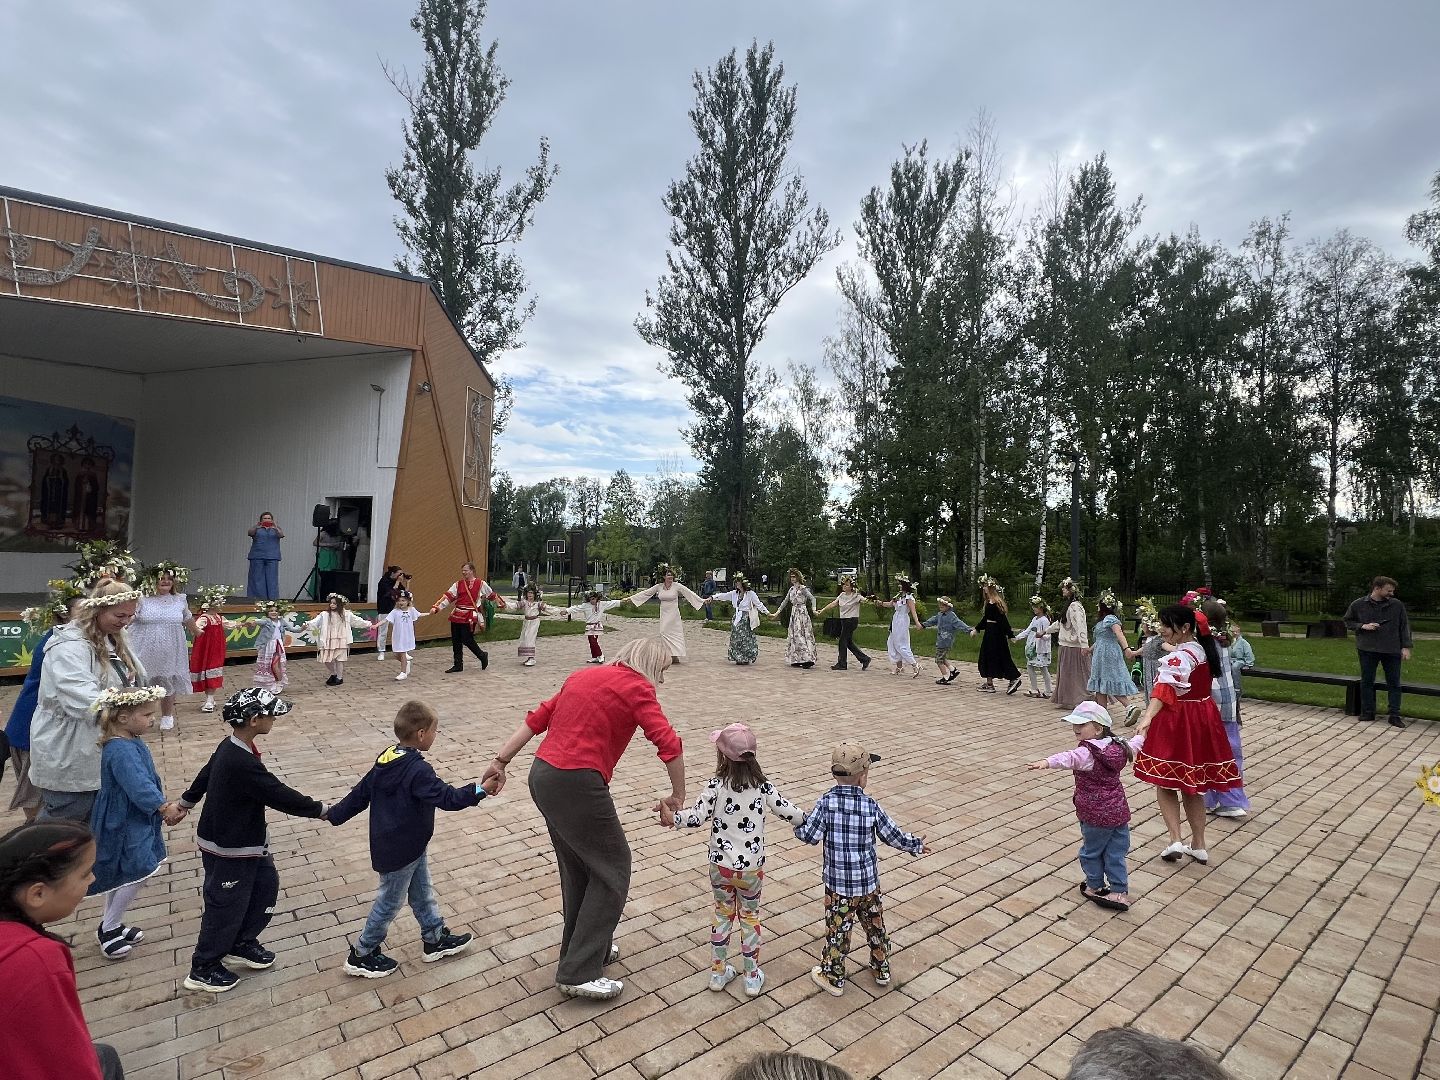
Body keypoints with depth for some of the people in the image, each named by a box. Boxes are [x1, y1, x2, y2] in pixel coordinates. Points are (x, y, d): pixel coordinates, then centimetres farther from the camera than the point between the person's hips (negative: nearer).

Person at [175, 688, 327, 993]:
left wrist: (185, 802, 33)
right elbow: (280, 796, -28)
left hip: (246, 840, 9)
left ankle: (241, 945, 36)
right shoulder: (243, 764, -34)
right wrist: (320, 809, -17)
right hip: (229, 849, -9)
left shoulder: (230, 747, -3)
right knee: (226, 907, 10)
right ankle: (203, 970, 30)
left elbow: (206, 773, 16)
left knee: (265, 885, 18)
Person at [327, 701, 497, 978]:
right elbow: (446, 797, -31)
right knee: (390, 902, 12)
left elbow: (360, 792, 8)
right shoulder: (418, 770, -30)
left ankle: (434, 940, 34)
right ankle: (361, 956, 29)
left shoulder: (386, 760, -1)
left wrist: (335, 814, 21)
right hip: (400, 851, -9)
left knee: (422, 893, 20)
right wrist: (481, 789, -28)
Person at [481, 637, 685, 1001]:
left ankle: (585, 947, 39)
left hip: (543, 775, 8)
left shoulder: (584, 676, 16)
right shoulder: (635, 686, -6)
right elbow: (669, 744, -14)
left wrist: (501, 761, 17)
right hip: (576, 785, -8)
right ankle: (579, 974, 12)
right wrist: (677, 797, -3)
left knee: (579, 868, 23)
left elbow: (536, 719, 15)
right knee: (612, 869, 7)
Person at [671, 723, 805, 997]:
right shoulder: (762, 785, -10)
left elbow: (697, 816, -24)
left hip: (721, 865, 0)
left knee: (723, 914, 20)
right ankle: (752, 977, 29)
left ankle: (718, 972, 32)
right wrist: (809, 818, 11)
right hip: (752, 866, 1)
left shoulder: (715, 785, -16)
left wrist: (672, 818, -17)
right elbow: (787, 811, -5)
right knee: (750, 917, 19)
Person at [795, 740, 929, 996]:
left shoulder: (826, 802, -17)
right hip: (869, 881, 2)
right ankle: (881, 970, 41)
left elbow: (810, 835, -18)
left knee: (837, 930, 13)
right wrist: (915, 844, 17)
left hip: (839, 884, -2)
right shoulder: (870, 805, -11)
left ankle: (832, 977, 29)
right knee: (875, 925, 23)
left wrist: (798, 823, 3)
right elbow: (892, 836, -1)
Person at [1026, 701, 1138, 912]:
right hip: (1119, 811, 7)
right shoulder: (1116, 747, 2)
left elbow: (1069, 758, -45)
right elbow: (1130, 748, 25)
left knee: (1091, 851, 15)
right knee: (1116, 853, 16)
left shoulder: (1087, 753, -23)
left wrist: (1046, 762, -62)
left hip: (1096, 815, -7)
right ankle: (1120, 892, 18)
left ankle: (1095, 886, 30)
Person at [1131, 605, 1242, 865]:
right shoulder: (1202, 650, 5)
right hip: (1202, 722, 9)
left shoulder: (1178, 657, -21)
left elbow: (1164, 689, -38)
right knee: (1193, 787, 16)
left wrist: (1147, 718, -50)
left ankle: (1176, 841, -2)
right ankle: (1198, 846, 22)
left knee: (1165, 783, 5)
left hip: (1177, 724, -9)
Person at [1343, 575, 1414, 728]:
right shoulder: (1358, 605, -2)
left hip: (1392, 651, 1)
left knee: (1394, 683, 4)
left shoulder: (1397, 605, 2)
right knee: (1367, 681, 6)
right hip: (1367, 650, -1)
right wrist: (1362, 626, -10)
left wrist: (1406, 647, 0)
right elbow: (1348, 622, 9)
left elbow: (1404, 627, 6)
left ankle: (1395, 716, 10)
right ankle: (1367, 712, 16)